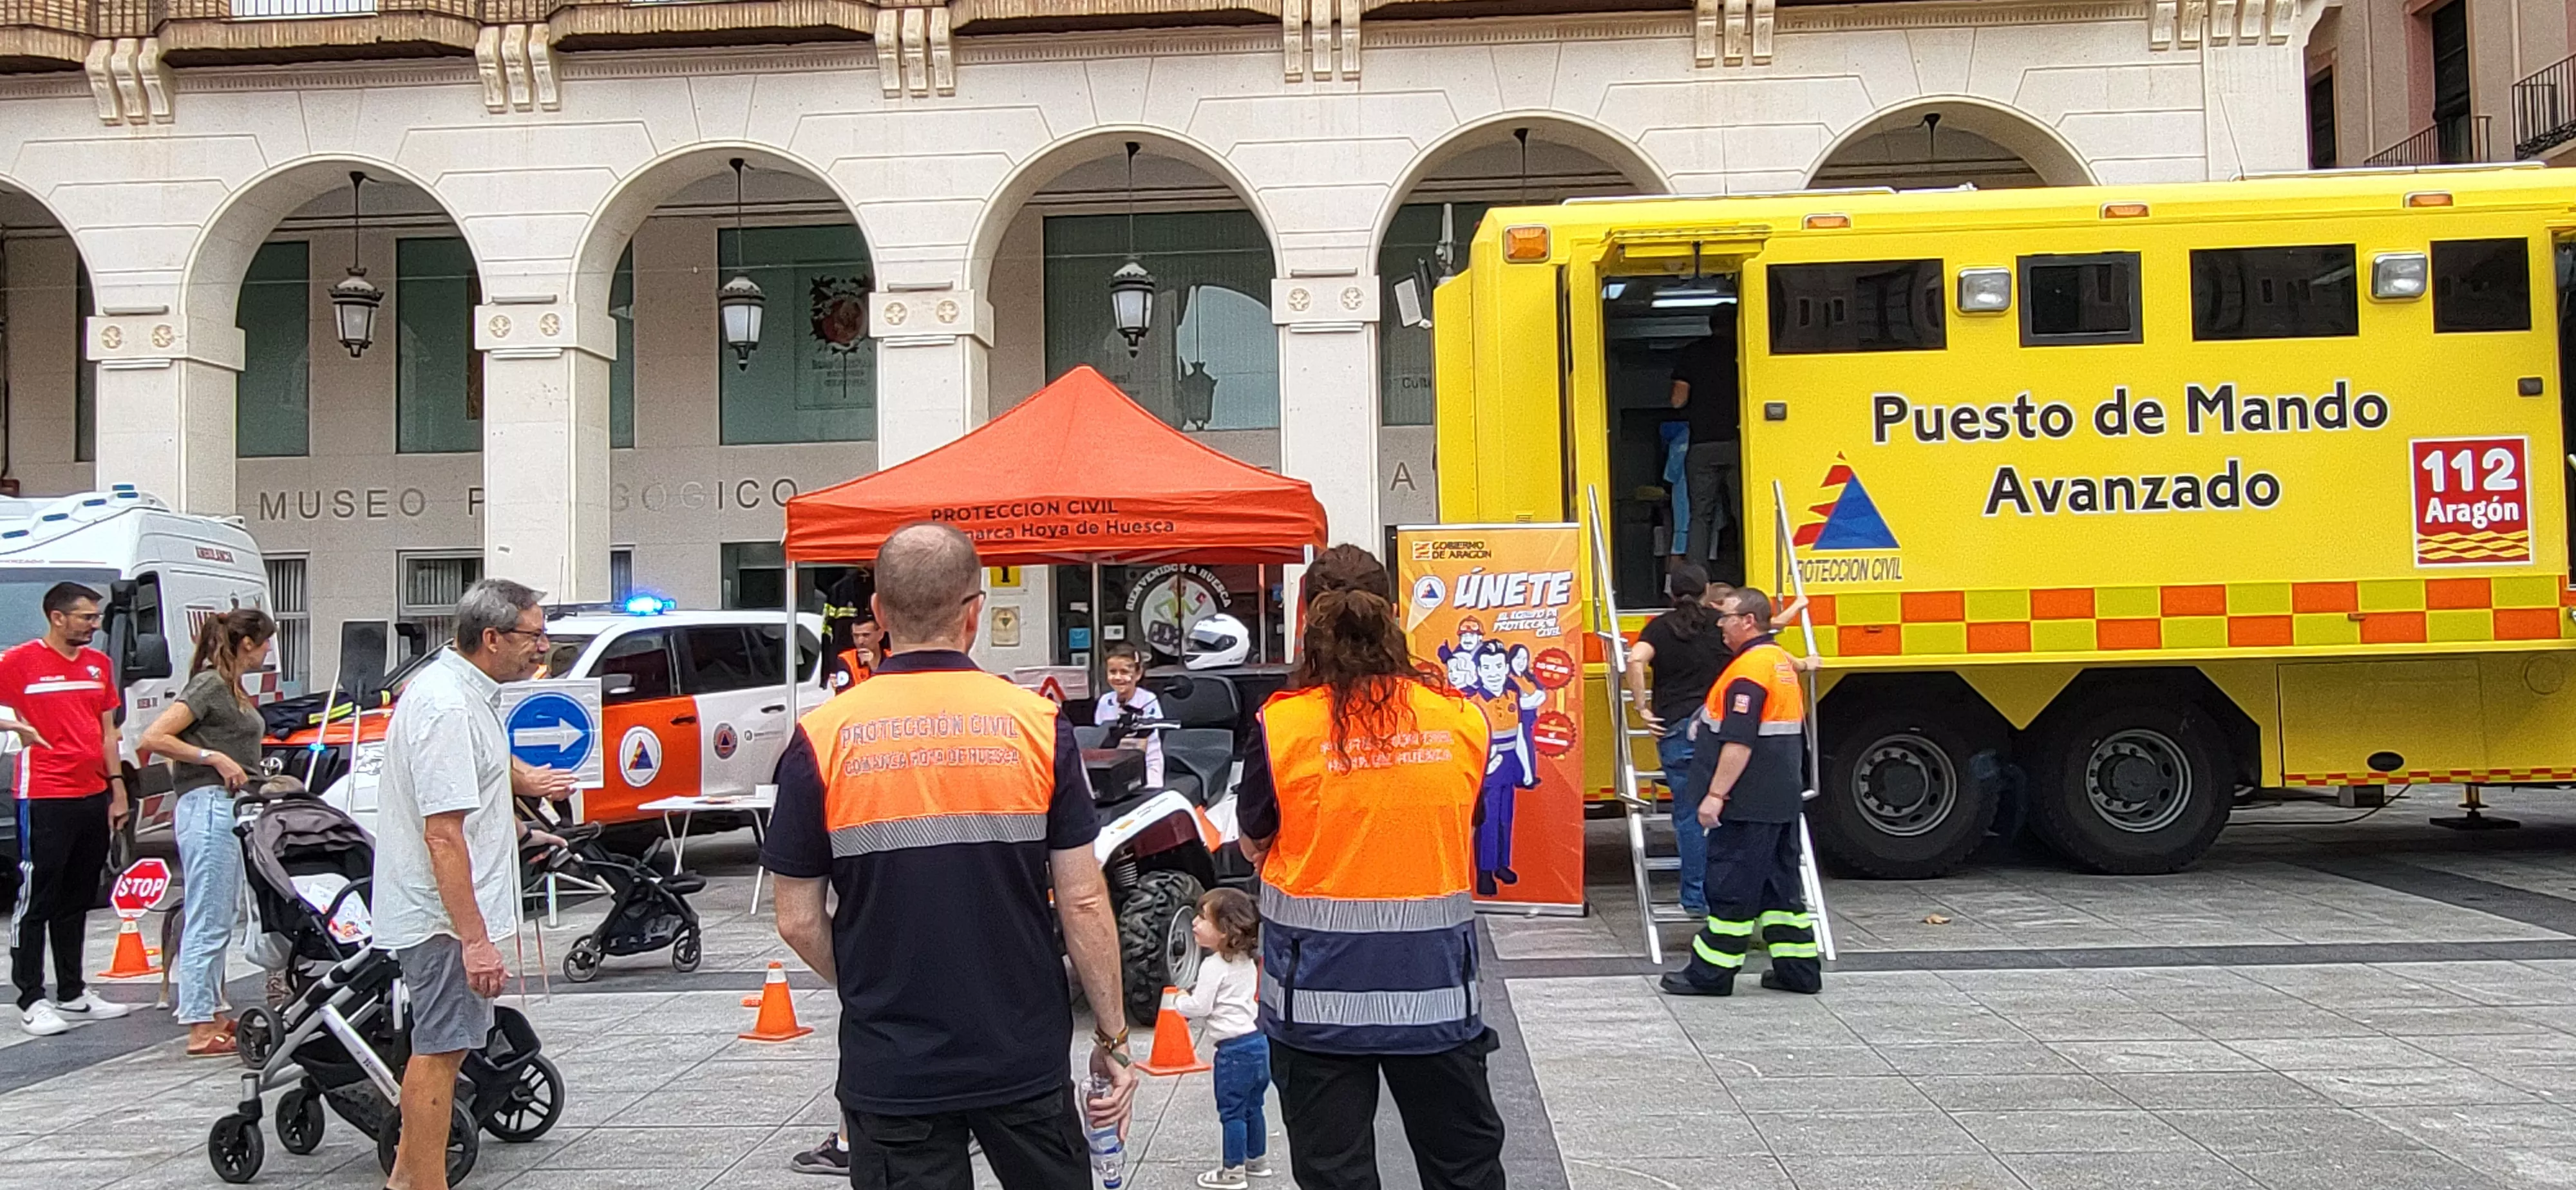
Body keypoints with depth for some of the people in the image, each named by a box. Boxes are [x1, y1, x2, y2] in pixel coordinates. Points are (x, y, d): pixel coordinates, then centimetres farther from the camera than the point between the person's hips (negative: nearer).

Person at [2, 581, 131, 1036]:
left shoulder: (99, 664, 13)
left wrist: (117, 790, 13)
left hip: (93, 798, 7)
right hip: (44, 799, -7)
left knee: (77, 901, 14)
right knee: (37, 900, -1)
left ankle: (72, 994, 23)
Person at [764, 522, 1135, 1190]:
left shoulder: (822, 740, -7)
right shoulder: (1038, 725, -7)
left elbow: (799, 922, -3)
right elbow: (1084, 904, -6)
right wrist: (1113, 1037, 4)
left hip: (890, 1067, 0)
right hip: (1025, 1058, 1)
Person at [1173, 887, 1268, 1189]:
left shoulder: (1214, 966, -16)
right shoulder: (1246, 962, 11)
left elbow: (1200, 1007, -16)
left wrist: (1180, 1002, 4)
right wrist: (1196, 997, 22)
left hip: (1234, 1048, -9)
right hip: (1258, 1039, 9)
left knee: (1231, 1111, 0)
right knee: (1252, 1107, 19)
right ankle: (1258, 1160, 29)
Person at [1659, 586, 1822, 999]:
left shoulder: (1749, 669, -17)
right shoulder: (1781, 660, 14)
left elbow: (1739, 743, -23)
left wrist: (1716, 794, -22)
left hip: (1749, 802, -10)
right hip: (1782, 800, 10)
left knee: (1732, 886, -3)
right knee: (1780, 883, 13)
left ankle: (1711, 972, 3)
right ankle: (1799, 969, 16)